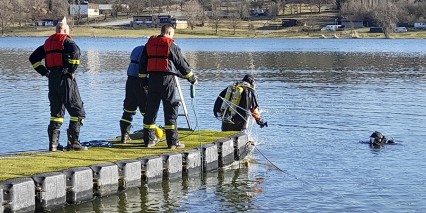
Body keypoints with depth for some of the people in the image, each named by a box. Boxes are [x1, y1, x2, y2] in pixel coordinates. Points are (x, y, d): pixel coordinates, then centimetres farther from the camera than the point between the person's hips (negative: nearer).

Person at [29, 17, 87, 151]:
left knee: (56, 112, 14)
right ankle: (73, 142, -6)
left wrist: (45, 72, 13)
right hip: (65, 78, -7)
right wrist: (71, 71, -14)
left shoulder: (48, 42, 18)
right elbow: (75, 52, -24)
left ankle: (53, 143, 6)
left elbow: (33, 58, 18)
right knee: (78, 112, 0)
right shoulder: (66, 40, -3)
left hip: (52, 80, 7)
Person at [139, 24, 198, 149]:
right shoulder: (171, 45, -2)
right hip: (167, 78, -5)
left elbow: (143, 62, 14)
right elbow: (181, 63, 0)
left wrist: (144, 79, 18)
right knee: (170, 109, -2)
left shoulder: (149, 43, 13)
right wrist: (192, 78, 10)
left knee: (151, 108, 11)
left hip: (152, 79, 5)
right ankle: (172, 141, -4)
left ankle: (148, 140, 14)